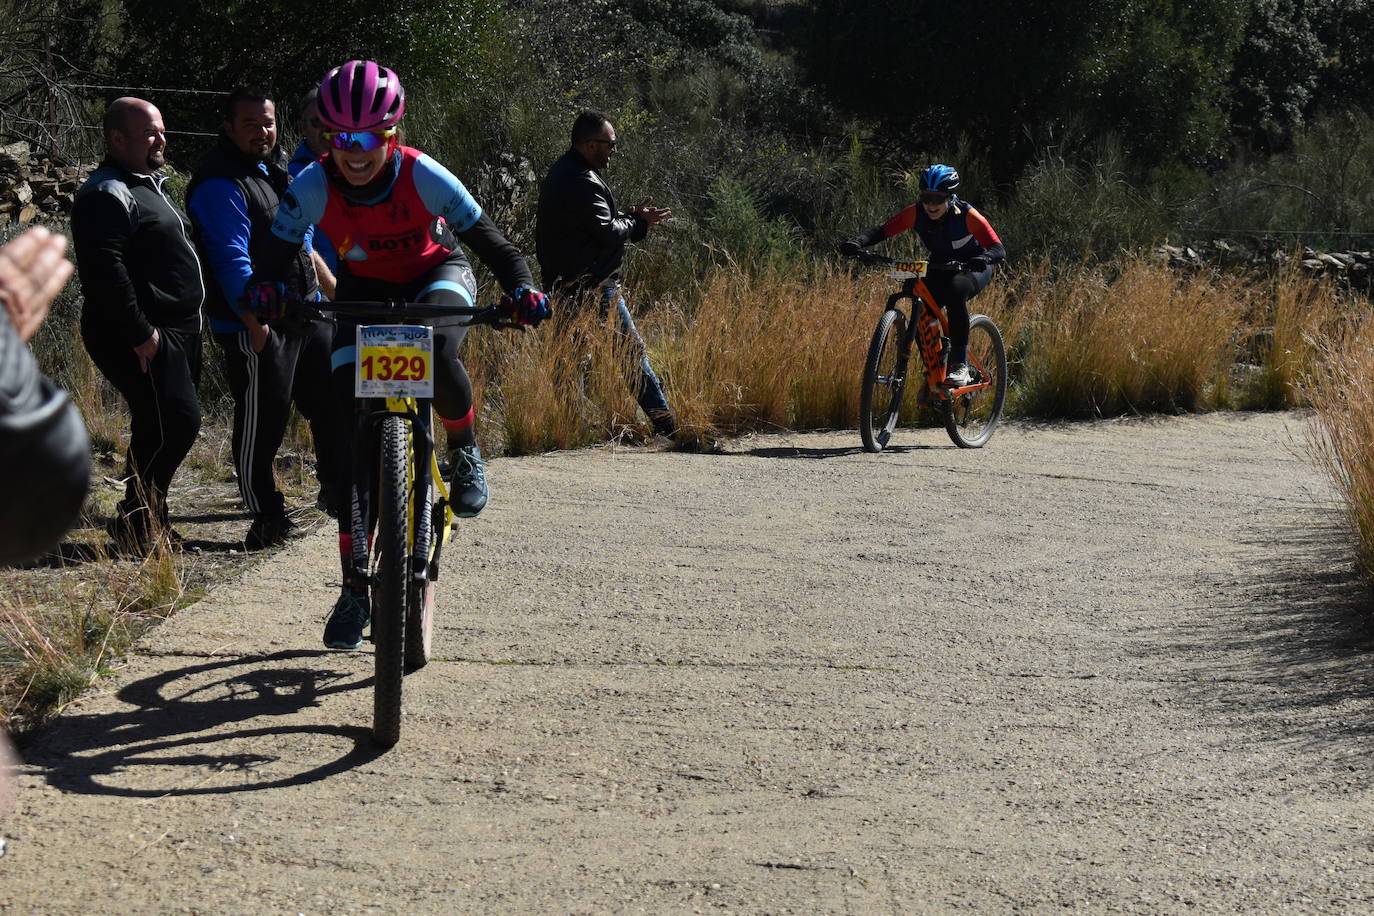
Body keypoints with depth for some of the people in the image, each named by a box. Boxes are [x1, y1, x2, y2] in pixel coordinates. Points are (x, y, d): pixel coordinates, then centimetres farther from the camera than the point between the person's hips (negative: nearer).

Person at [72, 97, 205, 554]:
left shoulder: (148, 186, 21)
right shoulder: (106, 195, -14)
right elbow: (106, 272, -24)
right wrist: (140, 334, -25)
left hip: (176, 331, 10)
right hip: (140, 337, -10)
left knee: (159, 428, 12)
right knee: (177, 421, -17)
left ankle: (151, 522, 20)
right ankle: (134, 523, -9)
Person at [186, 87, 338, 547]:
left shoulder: (273, 174, 18)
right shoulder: (220, 185, -13)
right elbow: (233, 262, -20)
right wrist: (257, 326, -26)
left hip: (304, 319, 9)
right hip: (257, 324, -9)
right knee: (263, 423, -5)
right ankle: (266, 518, 1)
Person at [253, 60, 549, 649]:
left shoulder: (422, 176, -27)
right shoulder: (312, 187, -23)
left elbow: (484, 236, -21)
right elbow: (279, 250, -18)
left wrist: (520, 287, -37)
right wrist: (264, 287, -41)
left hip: (434, 276, -2)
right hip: (364, 291, 2)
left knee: (438, 354, -38)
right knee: (347, 418, -12)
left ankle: (465, 454, -3)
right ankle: (354, 585, -8)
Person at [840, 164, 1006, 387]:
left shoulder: (966, 216, -27)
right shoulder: (916, 213, -18)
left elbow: (998, 249, -33)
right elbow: (882, 231, -18)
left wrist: (982, 258, -56)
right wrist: (857, 242, -39)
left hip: (973, 269, -4)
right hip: (941, 268, 4)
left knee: (955, 289, -37)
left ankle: (960, 366, -34)